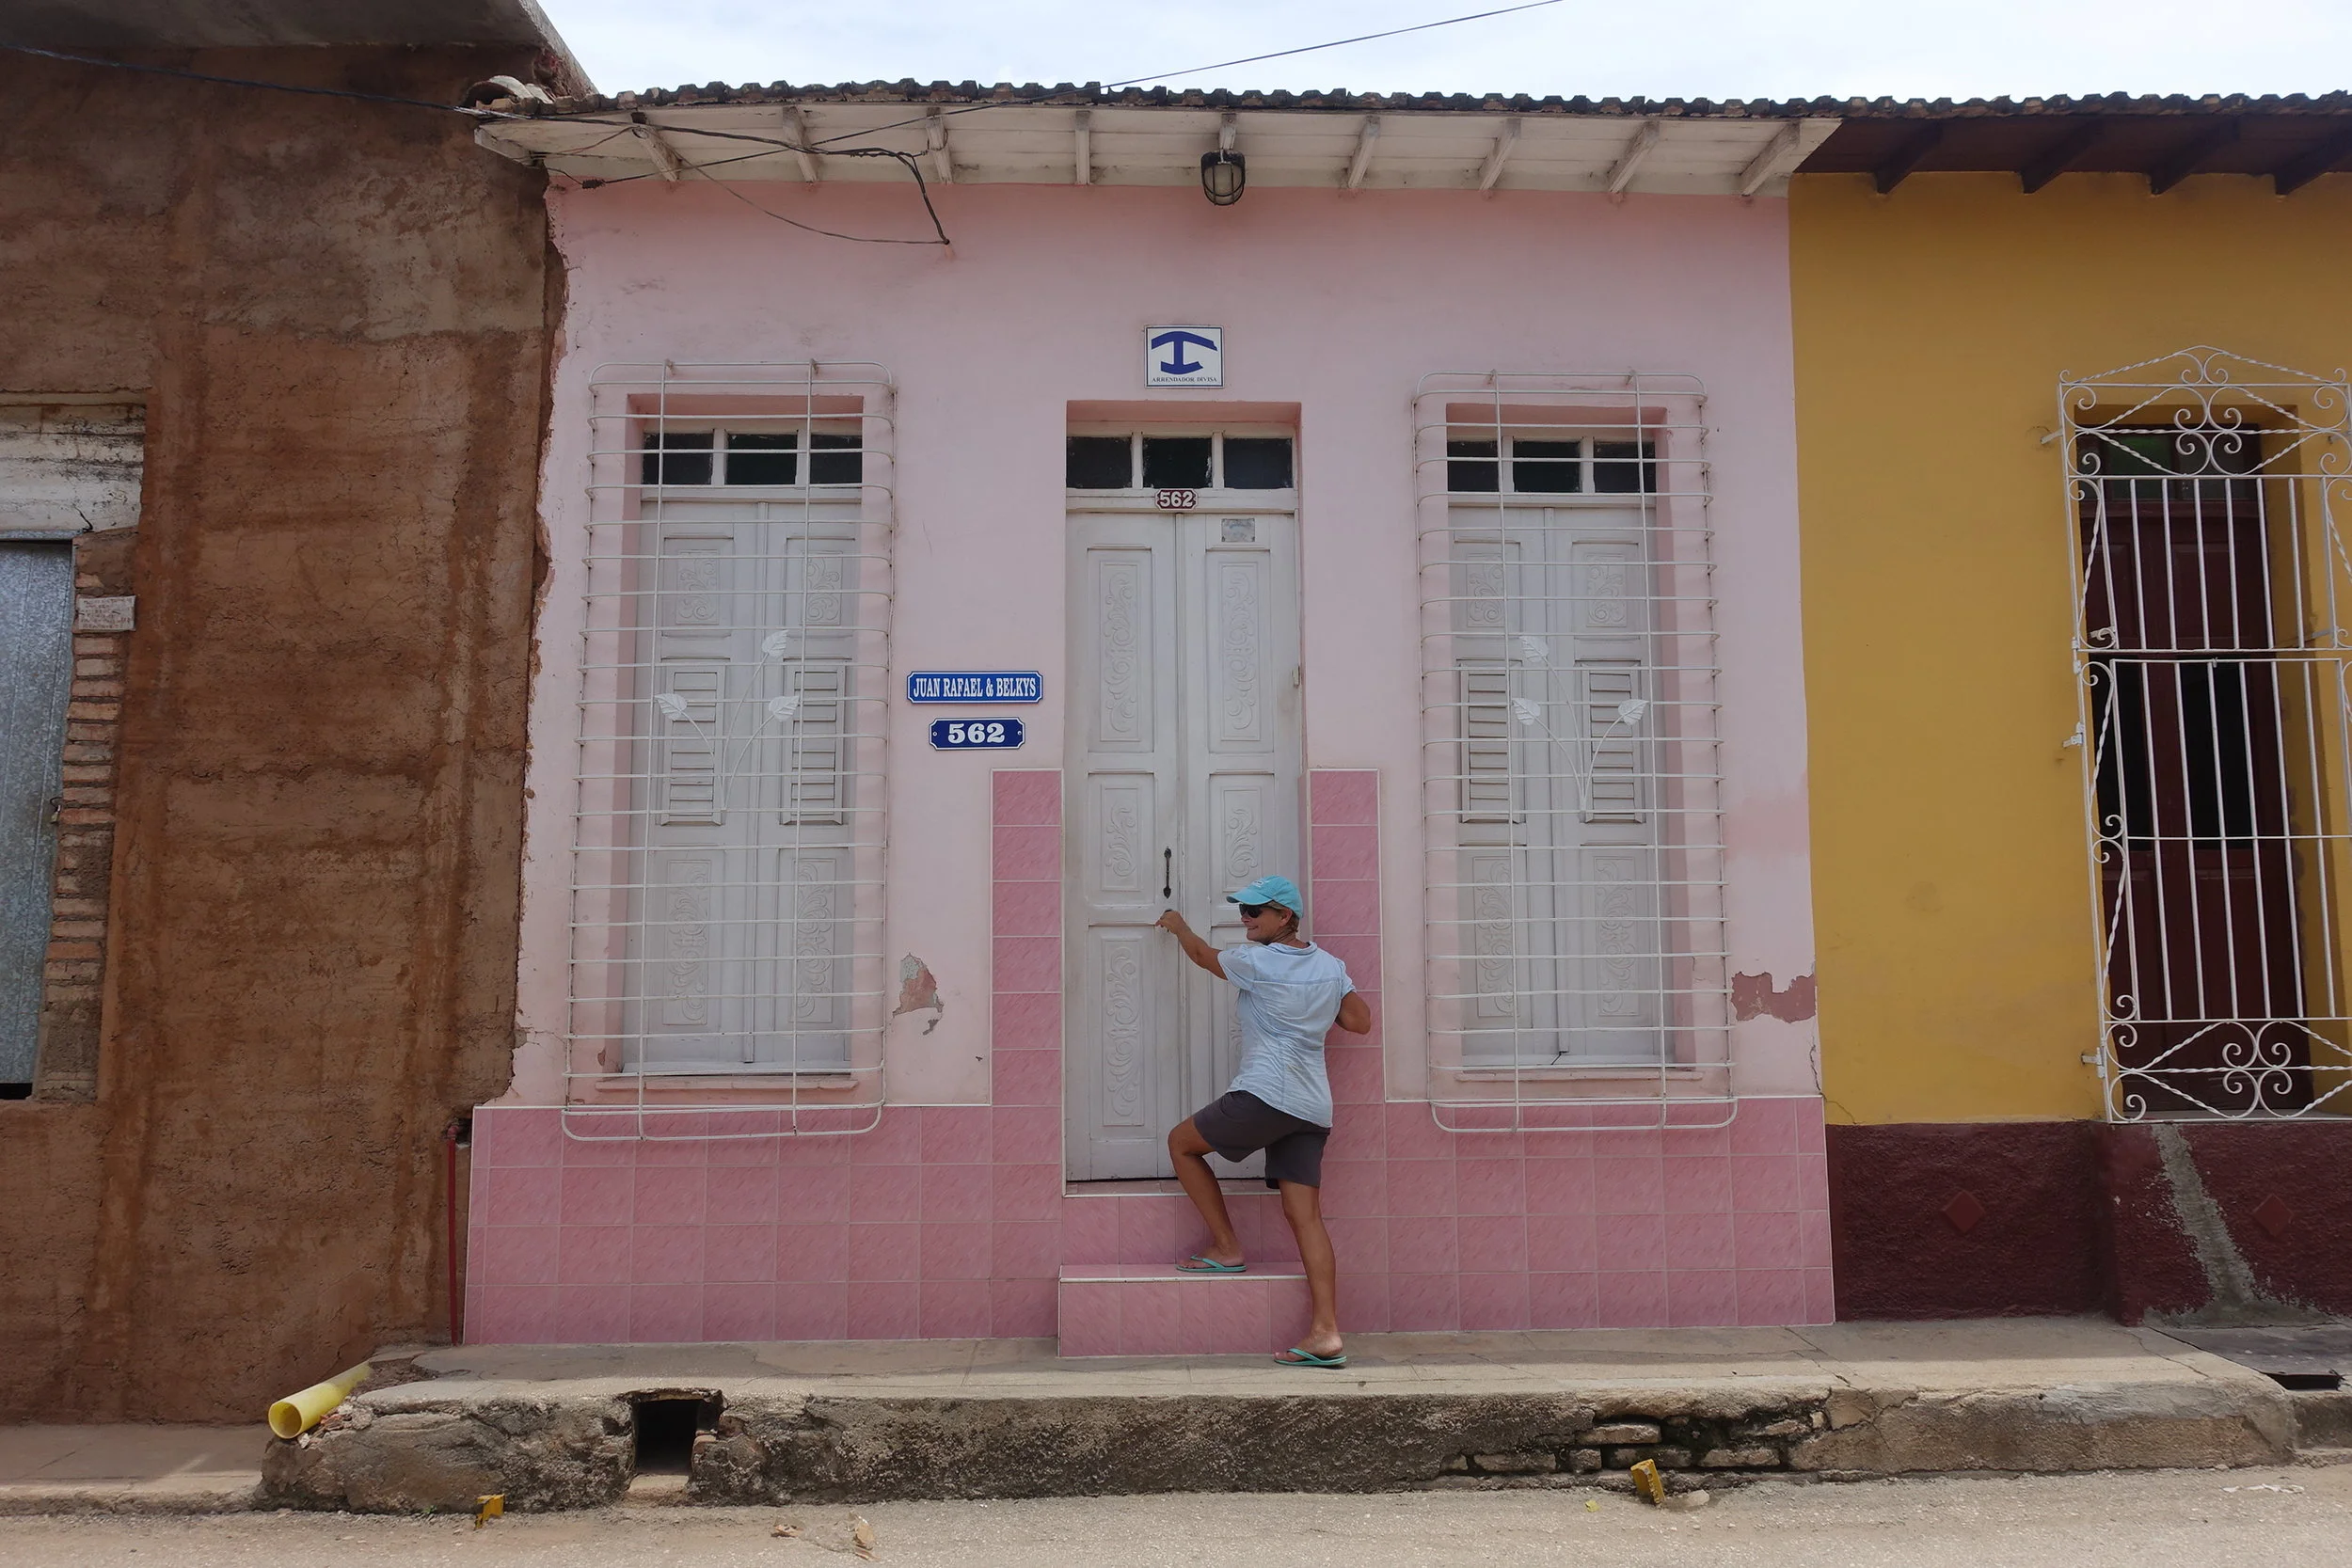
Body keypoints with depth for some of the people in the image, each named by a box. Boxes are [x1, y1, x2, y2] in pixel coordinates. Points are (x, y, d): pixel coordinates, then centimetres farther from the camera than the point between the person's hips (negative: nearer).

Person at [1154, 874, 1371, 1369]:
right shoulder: (1330, 966, 12)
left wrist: (1178, 926, 32)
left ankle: (1225, 1248, 14)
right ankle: (1326, 1333, -6)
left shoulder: (1257, 962, -6)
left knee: (1182, 1142, 13)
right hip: (1313, 1107, 7)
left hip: (1265, 1095, -7)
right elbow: (1360, 1022, 17)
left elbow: (1203, 954, 12)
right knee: (1305, 1214, 2)